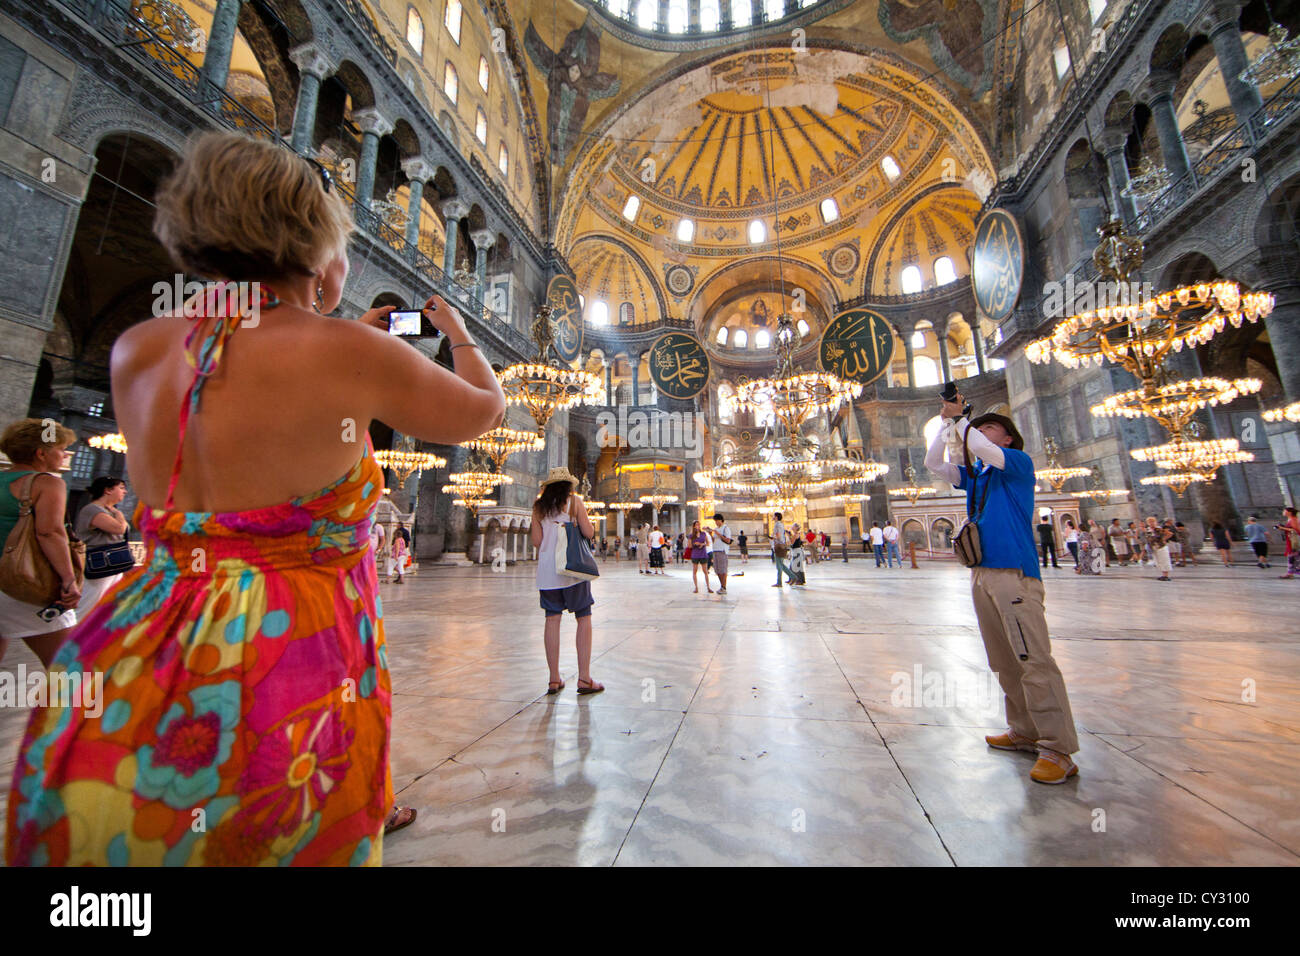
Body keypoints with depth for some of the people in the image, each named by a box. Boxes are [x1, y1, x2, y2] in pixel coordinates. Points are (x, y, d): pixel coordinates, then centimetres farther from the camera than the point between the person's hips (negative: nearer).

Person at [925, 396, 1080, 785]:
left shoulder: (1019, 463, 3)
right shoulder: (973, 474, 20)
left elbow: (986, 452, -16)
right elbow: (934, 463, 12)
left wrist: (960, 418, -8)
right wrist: (947, 424, 5)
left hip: (1015, 573, -7)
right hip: (982, 574, 7)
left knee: (1034, 660, -9)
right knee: (1005, 663, 11)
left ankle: (1058, 749, -3)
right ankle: (1024, 733, 21)